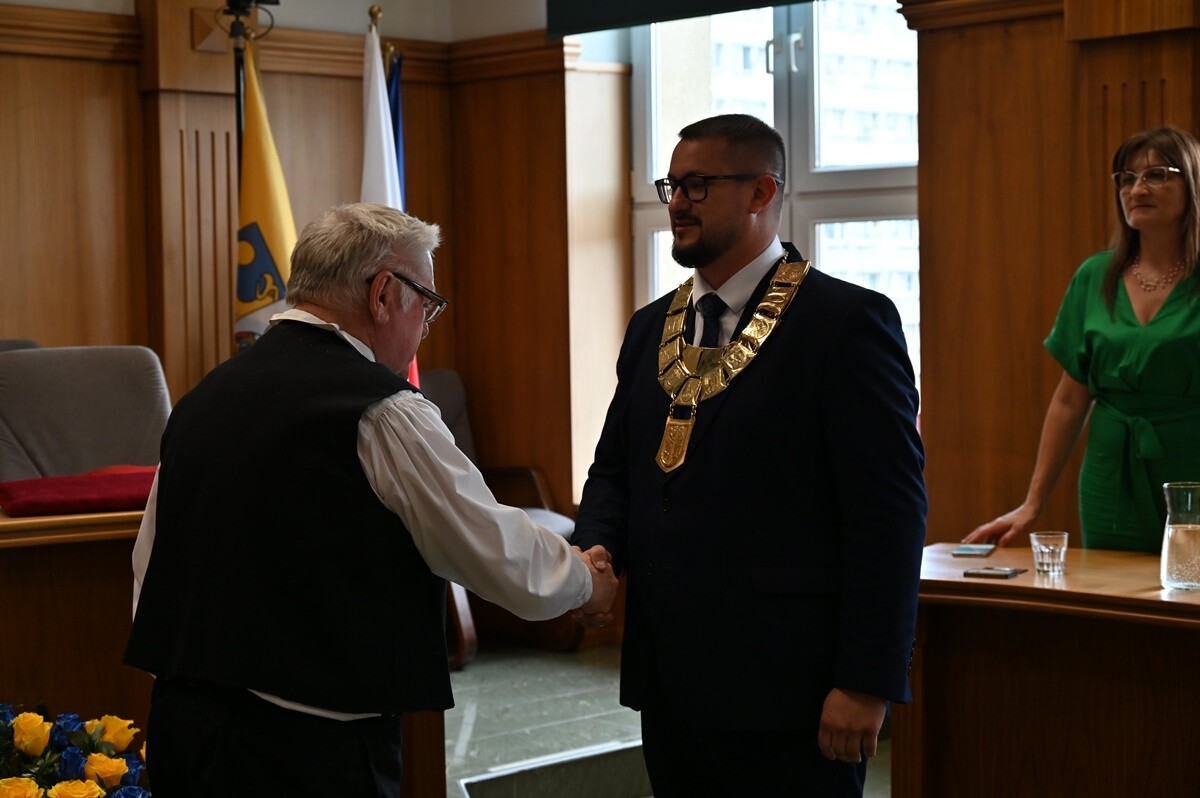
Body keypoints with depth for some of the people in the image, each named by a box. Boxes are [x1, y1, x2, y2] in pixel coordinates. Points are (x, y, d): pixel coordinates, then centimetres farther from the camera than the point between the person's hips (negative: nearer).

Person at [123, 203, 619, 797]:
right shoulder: (380, 411, -14)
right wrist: (586, 582, 12)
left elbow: (150, 572, 14)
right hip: (311, 749, -8)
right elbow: (506, 564, -7)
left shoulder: (202, 398, 8)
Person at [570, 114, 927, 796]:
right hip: (671, 688, 6)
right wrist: (599, 548, -1)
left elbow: (889, 511, -12)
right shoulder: (651, 328, 14)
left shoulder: (847, 321, -8)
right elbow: (614, 465, 21)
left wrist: (867, 683, -16)